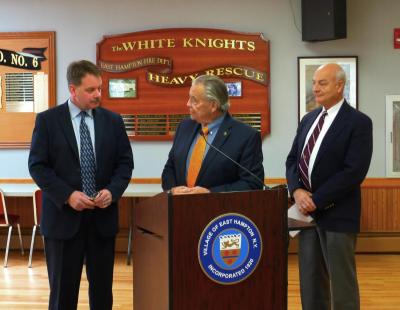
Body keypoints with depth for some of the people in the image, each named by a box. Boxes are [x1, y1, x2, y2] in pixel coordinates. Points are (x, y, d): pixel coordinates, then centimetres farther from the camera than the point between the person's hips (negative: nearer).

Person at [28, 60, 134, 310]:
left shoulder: (113, 120, 6)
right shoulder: (48, 120, -2)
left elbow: (125, 162, 7)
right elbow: (37, 166, -5)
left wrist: (112, 191, -11)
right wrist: (67, 195, -16)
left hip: (103, 216, 3)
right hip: (63, 215, -2)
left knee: (103, 287, 10)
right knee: (63, 288, 6)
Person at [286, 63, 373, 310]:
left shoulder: (358, 122, -9)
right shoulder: (308, 119, 13)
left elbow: (354, 172, -17)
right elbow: (292, 159, 11)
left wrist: (316, 200, -17)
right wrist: (297, 191, -8)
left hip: (337, 214, -6)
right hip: (307, 210, 6)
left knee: (342, 281, 3)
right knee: (310, 279, 12)